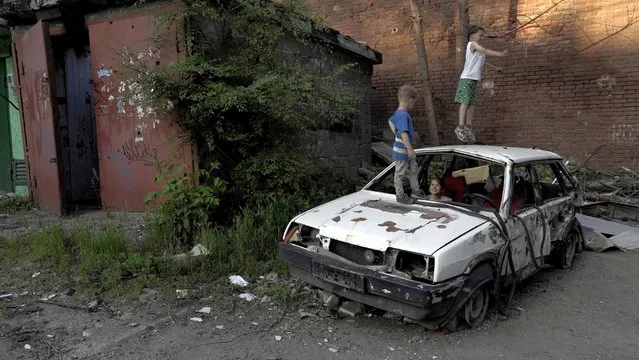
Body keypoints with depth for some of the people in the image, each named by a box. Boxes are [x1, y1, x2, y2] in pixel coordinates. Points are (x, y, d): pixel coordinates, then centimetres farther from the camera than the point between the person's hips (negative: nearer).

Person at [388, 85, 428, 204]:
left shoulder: (397, 113, 6)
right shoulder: (403, 115, -25)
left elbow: (390, 121, 26)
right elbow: (404, 133, -33)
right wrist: (410, 149, -34)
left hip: (407, 150, 10)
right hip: (402, 151, -10)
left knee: (413, 169, 20)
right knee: (400, 174, 4)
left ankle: (416, 191, 33)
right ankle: (400, 196, 16)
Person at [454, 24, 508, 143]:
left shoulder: (476, 47, 25)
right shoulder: (472, 44, -2)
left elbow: (483, 60, 38)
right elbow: (485, 51, -17)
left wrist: (495, 67, 44)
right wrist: (500, 54, -20)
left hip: (473, 80, 9)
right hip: (467, 78, -9)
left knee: (471, 105, 5)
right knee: (465, 102, -14)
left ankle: (468, 128, 6)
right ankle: (460, 127, -16)